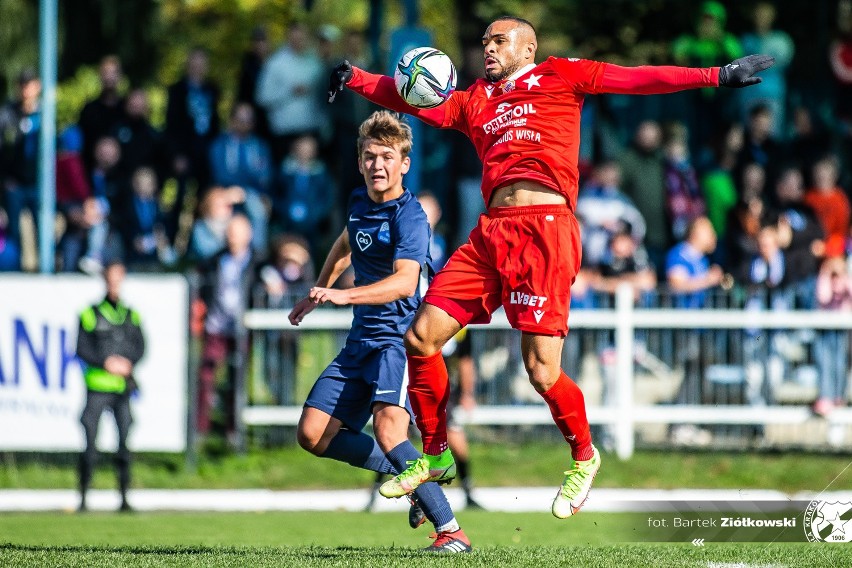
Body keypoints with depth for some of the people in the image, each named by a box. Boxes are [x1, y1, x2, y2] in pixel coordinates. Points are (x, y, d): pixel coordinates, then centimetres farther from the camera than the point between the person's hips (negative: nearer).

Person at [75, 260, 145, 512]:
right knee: (90, 442, -5)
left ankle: (124, 498, 5)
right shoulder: (91, 314, 4)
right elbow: (82, 348, -1)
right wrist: (106, 362, -13)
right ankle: (83, 497, 1)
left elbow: (140, 347, 11)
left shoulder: (132, 315, 14)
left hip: (125, 386, 3)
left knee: (125, 443, 1)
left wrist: (127, 362, -8)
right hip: (98, 384, -3)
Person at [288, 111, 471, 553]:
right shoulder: (359, 203, 9)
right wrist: (316, 293, 39)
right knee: (313, 435, 2)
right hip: (361, 340, 8)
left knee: (388, 431, -30)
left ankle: (450, 530, -24)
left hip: (399, 338, -8)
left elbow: (404, 281, -32)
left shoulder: (410, 218, -16)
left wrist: (342, 296, -44)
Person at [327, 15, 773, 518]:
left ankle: (585, 457, 16)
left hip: (546, 227, -6)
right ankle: (435, 456, 16)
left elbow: (638, 79, 7)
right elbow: (414, 98, 19)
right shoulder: (475, 102, 25)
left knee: (542, 370, -11)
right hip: (491, 231, 6)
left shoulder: (561, 76, 12)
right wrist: (355, 79, 4)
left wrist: (719, 76, 1)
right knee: (421, 336, -2)